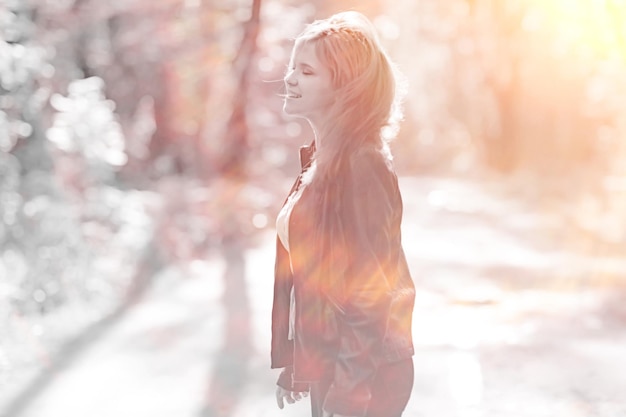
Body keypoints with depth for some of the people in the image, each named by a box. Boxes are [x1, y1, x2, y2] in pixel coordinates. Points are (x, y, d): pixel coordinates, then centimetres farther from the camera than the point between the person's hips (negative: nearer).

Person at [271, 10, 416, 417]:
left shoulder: (362, 164, -18)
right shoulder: (321, 159, 8)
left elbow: (375, 284, -20)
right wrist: (294, 363, 14)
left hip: (364, 379, -8)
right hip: (324, 364, 8)